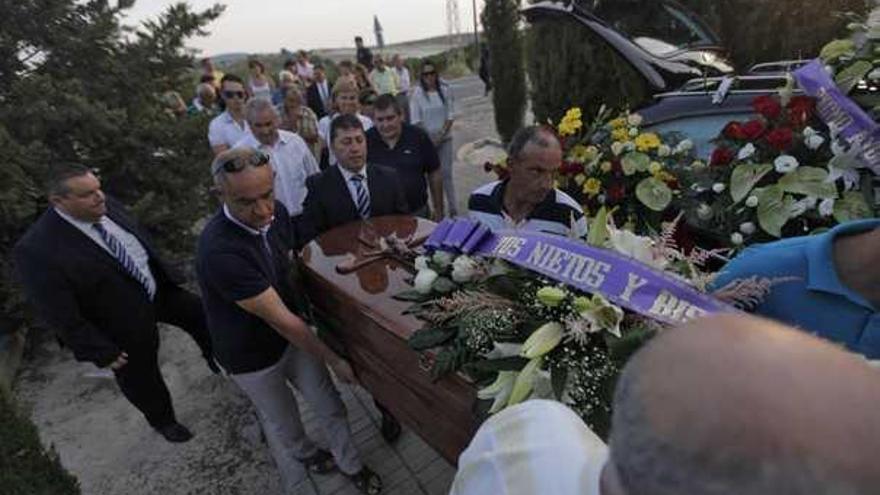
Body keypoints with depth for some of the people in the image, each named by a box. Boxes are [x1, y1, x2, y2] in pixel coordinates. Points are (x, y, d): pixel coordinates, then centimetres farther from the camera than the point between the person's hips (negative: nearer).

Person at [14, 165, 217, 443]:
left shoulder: (106, 207, -12)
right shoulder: (37, 250, -29)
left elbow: (142, 242, 6)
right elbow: (60, 314, -22)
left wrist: (165, 278, 13)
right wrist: (102, 351, -16)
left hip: (158, 290, 5)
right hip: (125, 325, -5)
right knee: (141, 378, 17)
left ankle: (216, 360, 42)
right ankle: (163, 420, 46)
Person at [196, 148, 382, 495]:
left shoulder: (276, 212, -16)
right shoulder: (219, 250, -37)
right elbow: (280, 320, -30)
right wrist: (332, 359, -21)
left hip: (294, 334, 5)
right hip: (252, 356, -4)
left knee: (330, 406, 15)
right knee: (283, 425, 22)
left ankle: (350, 465, 42)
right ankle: (306, 458, 54)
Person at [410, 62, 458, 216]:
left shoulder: (445, 90, -2)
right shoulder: (417, 93, -4)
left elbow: (451, 115, -1)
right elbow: (415, 120, -4)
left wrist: (441, 134, -10)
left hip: (444, 138, 1)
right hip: (426, 139, 0)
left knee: (447, 173, 2)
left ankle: (453, 209, 10)